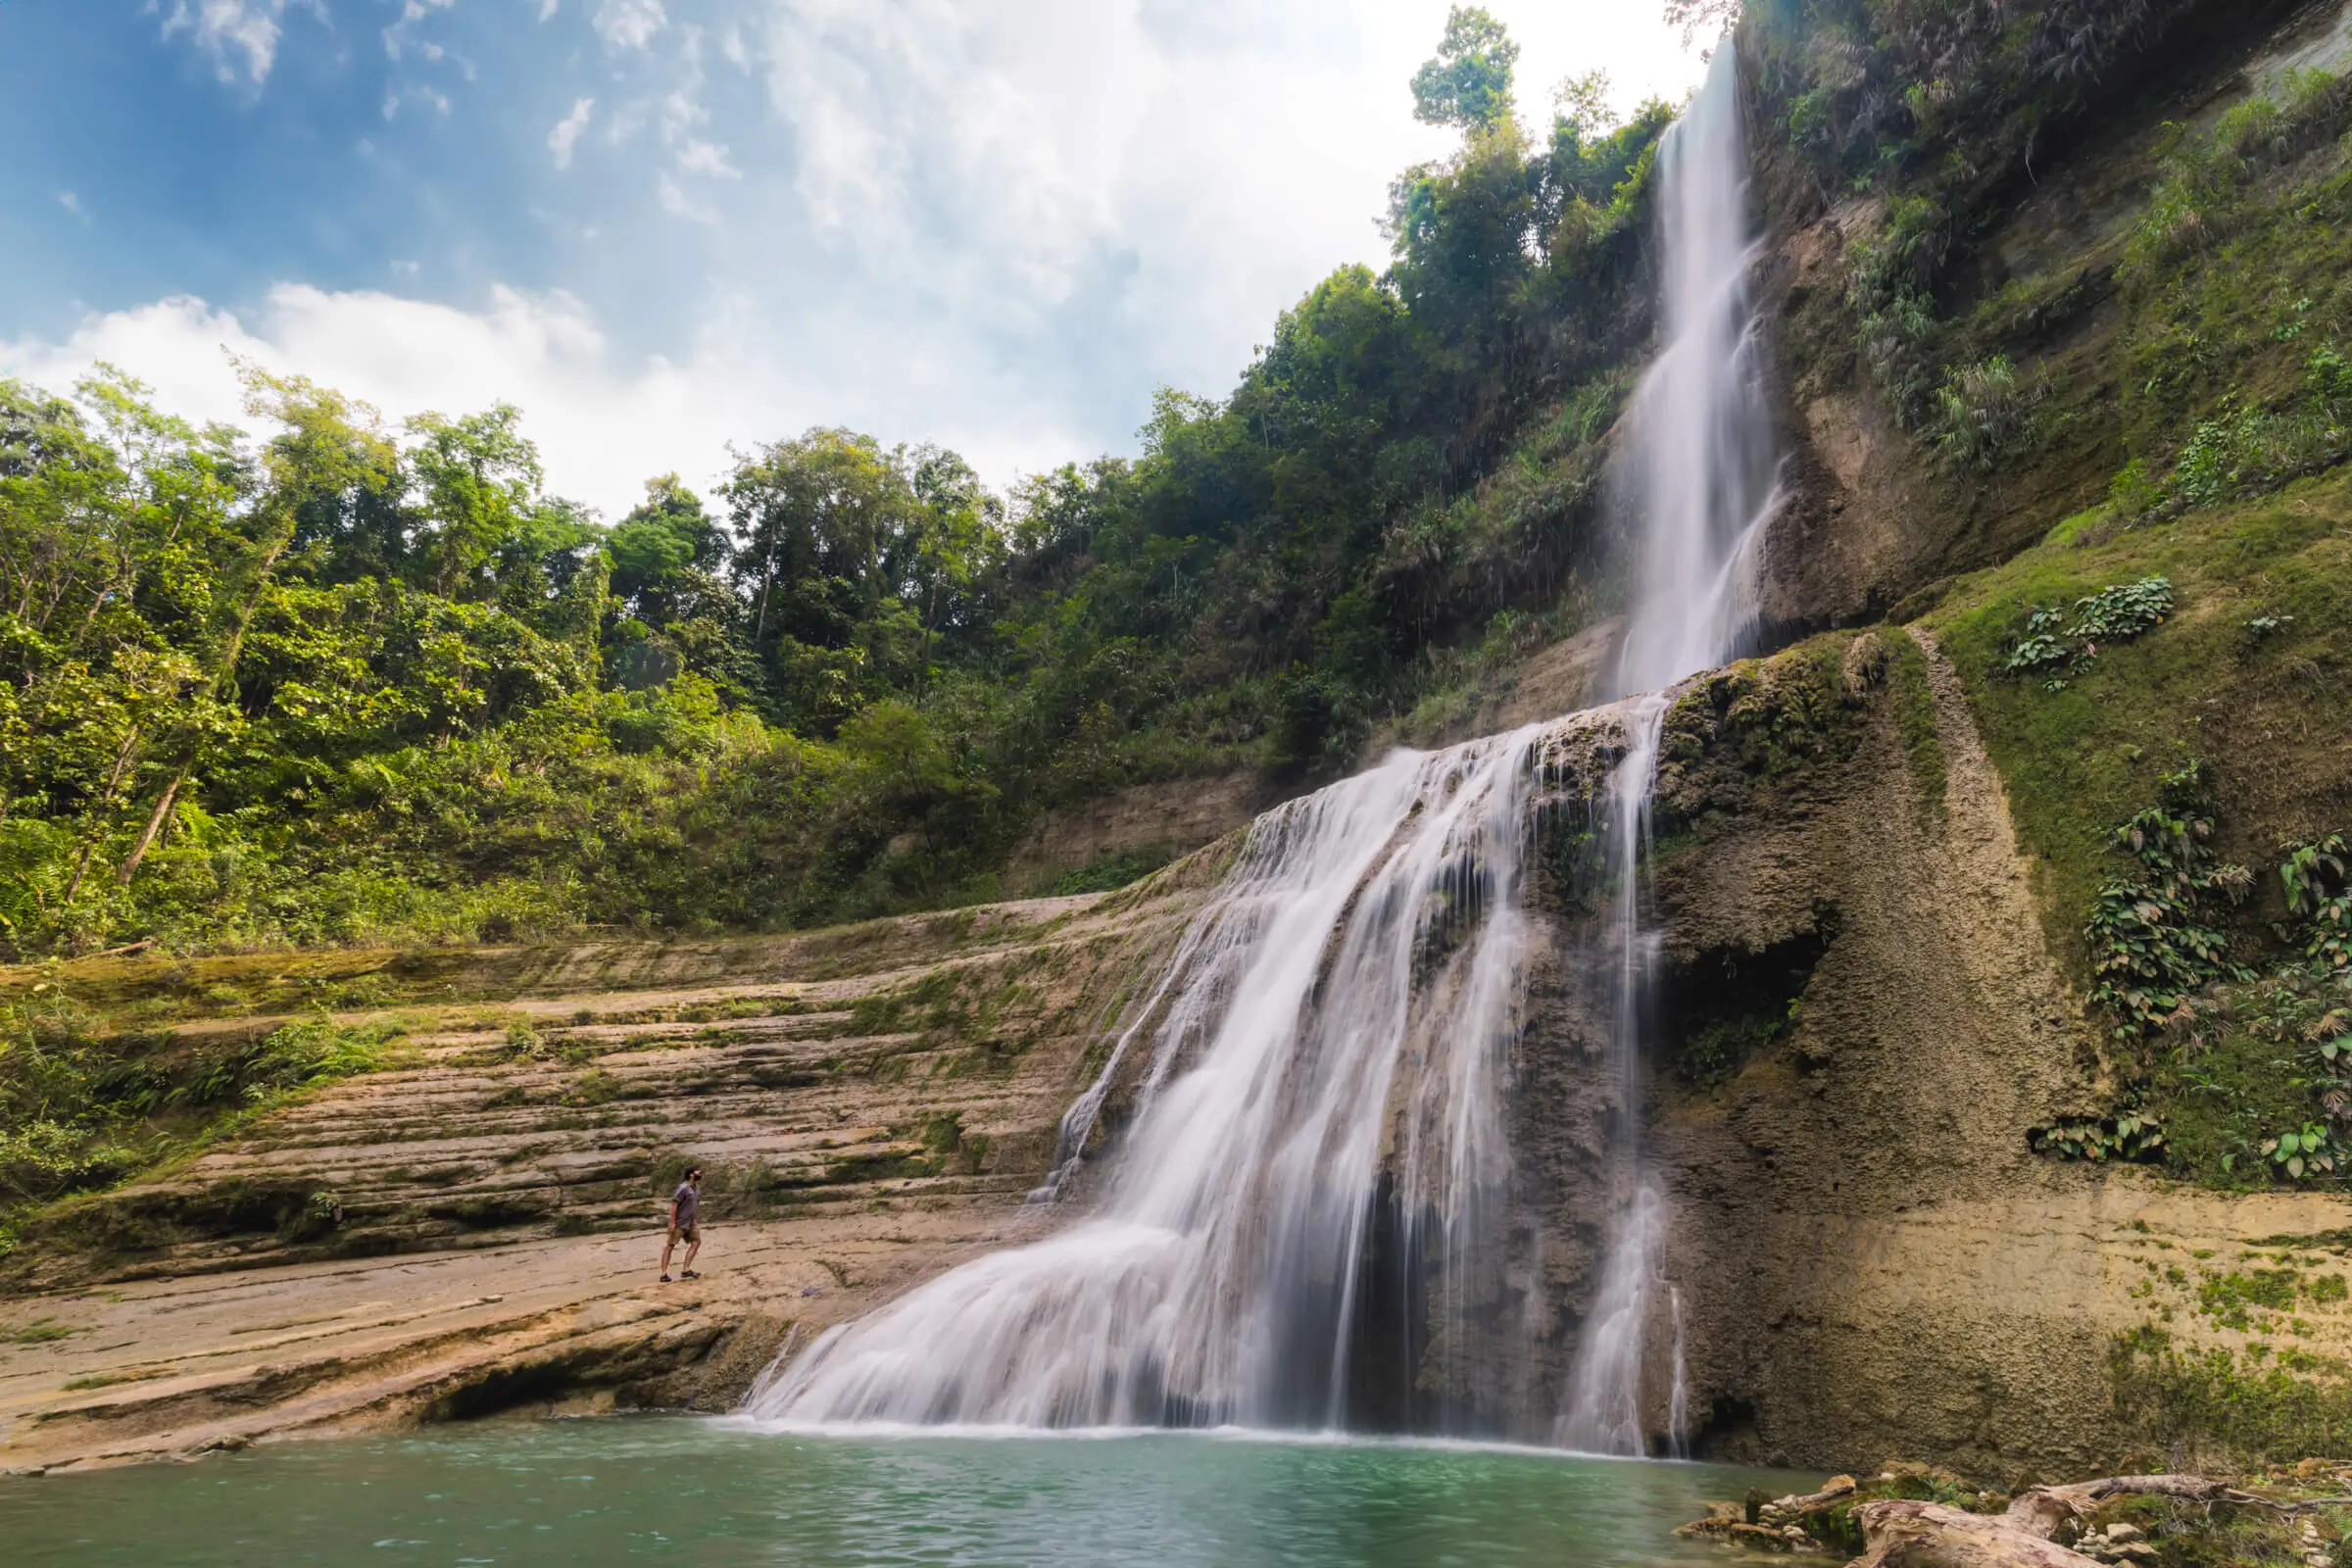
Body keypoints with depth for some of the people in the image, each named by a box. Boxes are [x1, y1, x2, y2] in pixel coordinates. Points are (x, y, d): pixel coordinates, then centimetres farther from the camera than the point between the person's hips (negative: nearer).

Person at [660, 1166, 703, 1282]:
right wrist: (672, 1222, -21)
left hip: (690, 1223, 8)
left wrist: (696, 1221, 18)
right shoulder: (683, 1188, -16)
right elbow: (674, 1204, -18)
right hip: (679, 1223, -8)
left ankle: (686, 1270, 5)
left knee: (696, 1242, 2)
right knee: (670, 1246, -2)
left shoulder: (697, 1188, 10)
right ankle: (664, 1274, -1)